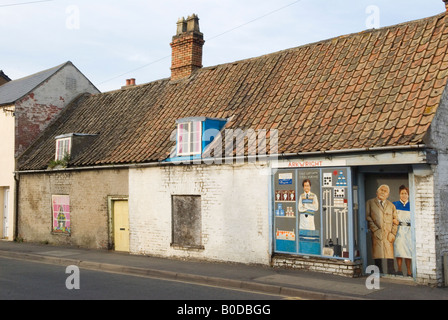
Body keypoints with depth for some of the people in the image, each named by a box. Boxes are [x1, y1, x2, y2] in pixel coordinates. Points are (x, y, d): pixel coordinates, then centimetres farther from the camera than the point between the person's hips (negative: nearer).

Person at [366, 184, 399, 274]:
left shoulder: (391, 206, 20)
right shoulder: (370, 203, 13)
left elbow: (395, 221, 15)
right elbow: (367, 217, 3)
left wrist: (393, 233, 1)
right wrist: (375, 229, -7)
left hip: (388, 235, 2)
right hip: (376, 234, -2)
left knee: (390, 255, -5)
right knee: (378, 256, -5)